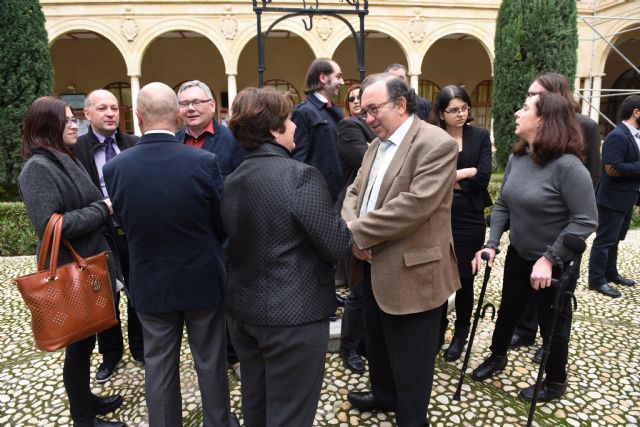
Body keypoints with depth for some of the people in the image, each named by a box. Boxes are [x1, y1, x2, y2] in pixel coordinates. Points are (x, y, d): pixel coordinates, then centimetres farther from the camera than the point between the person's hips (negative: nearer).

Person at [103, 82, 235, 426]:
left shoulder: (115, 168, -12)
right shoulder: (204, 162, -19)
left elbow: (124, 224, 2)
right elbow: (222, 224, -7)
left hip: (150, 281, 2)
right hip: (202, 278, -1)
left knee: (158, 365, 18)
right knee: (210, 360, 17)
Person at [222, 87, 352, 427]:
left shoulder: (231, 181, 4)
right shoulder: (300, 175, -18)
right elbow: (337, 246, -18)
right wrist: (346, 230, 2)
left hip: (243, 309, 8)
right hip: (294, 314, -7)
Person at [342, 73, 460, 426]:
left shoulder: (436, 144, -16)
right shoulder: (376, 145, 12)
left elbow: (415, 204, -27)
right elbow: (354, 192, 10)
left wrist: (358, 232, -21)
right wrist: (352, 231, -11)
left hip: (411, 273, -8)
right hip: (374, 266, 9)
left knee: (409, 359, 9)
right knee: (377, 343, 26)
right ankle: (384, 396, 50)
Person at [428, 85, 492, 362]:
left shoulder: (480, 136, 3)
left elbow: (484, 177, -8)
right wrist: (463, 174, -12)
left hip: (469, 218, 1)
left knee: (464, 277, 9)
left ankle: (461, 332, 29)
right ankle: (438, 328, 30)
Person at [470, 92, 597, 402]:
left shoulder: (567, 165, -24)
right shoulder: (516, 158, -3)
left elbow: (585, 221, -23)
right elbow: (502, 205, 2)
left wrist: (549, 259, -26)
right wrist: (492, 244, -8)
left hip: (556, 265, -6)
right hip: (518, 256, 6)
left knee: (552, 324, 13)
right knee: (507, 310, 22)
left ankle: (555, 382, 38)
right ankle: (497, 356, 47)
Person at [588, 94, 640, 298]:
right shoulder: (618, 136, -20)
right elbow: (612, 169, -26)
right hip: (613, 198, -9)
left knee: (614, 239, 19)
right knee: (605, 240, 0)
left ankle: (610, 273, 33)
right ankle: (596, 280, 9)